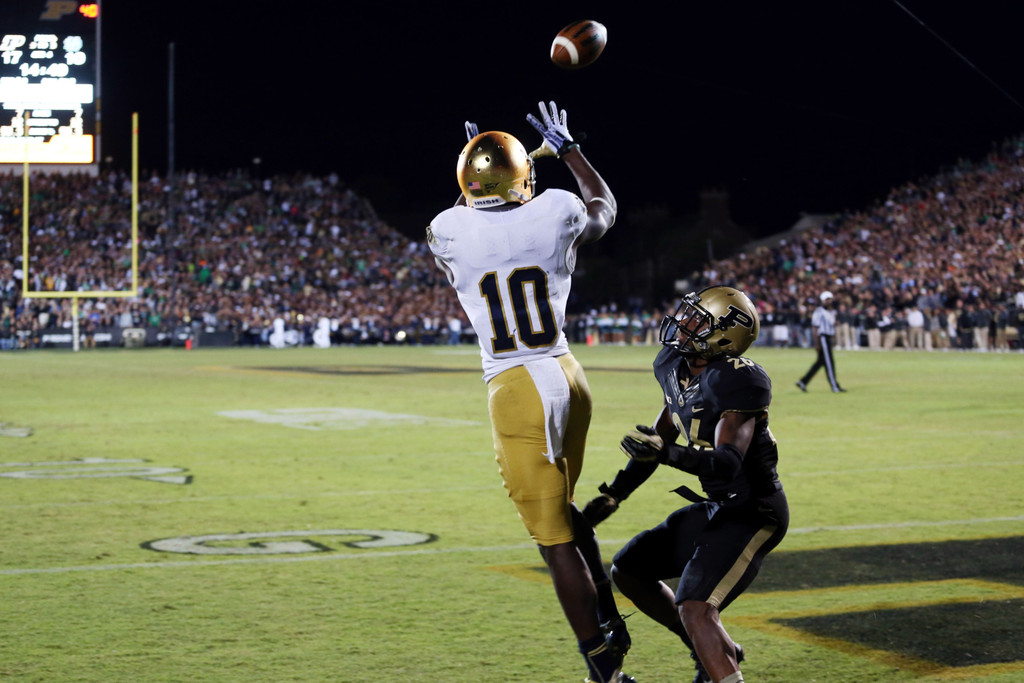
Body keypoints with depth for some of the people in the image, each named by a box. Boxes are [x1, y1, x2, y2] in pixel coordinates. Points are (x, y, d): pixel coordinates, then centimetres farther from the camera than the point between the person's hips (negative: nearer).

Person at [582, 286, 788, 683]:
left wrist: (668, 454, -48)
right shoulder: (675, 368, 3)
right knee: (627, 571, 16)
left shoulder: (735, 380, -25)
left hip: (752, 513, -10)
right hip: (717, 507, 10)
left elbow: (729, 462, -35)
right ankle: (717, 650, 26)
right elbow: (659, 440, 16)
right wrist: (613, 495, 14)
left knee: (695, 609, -26)